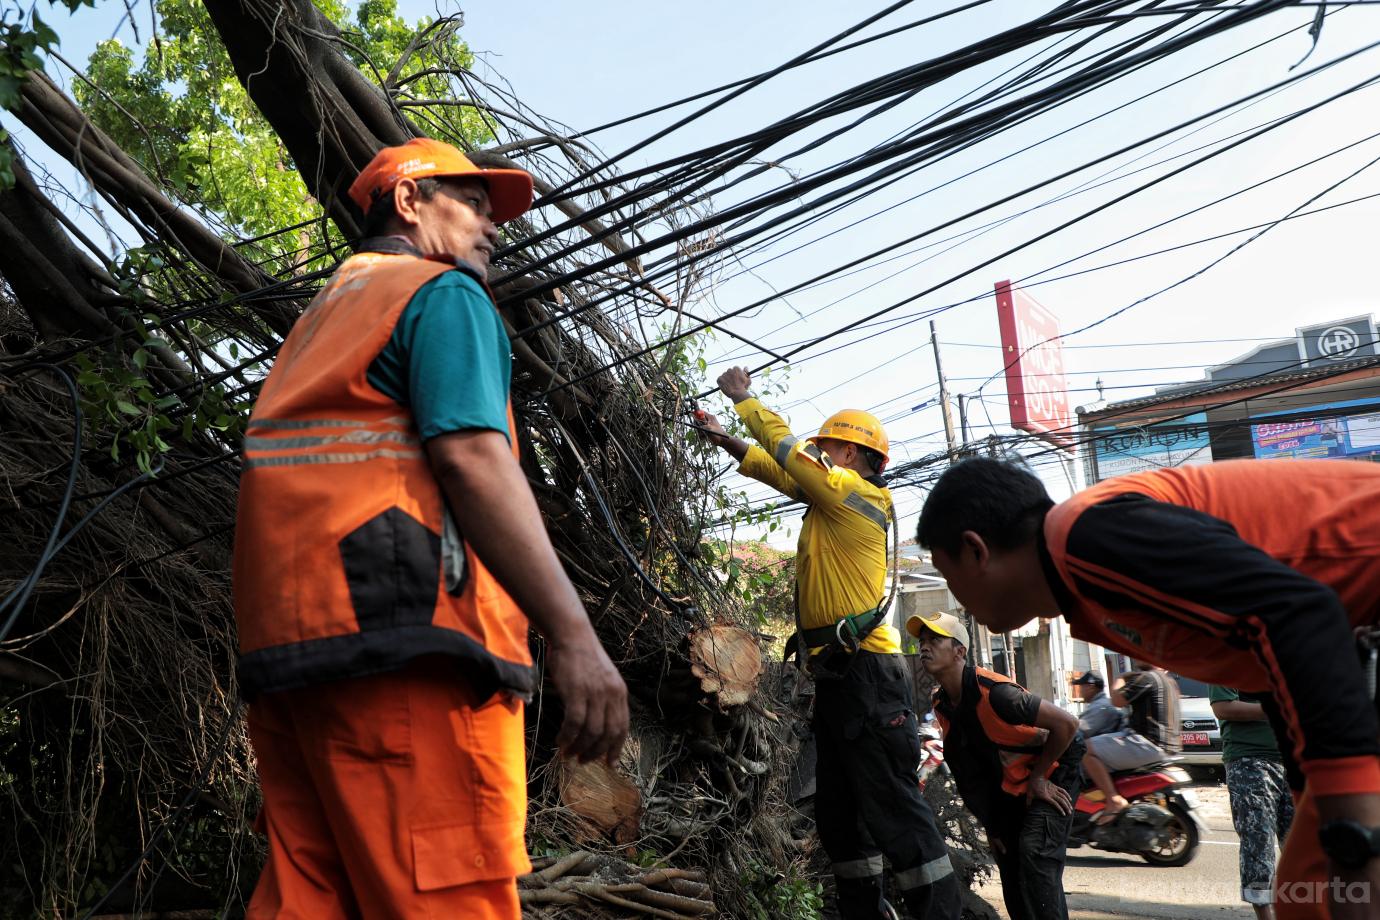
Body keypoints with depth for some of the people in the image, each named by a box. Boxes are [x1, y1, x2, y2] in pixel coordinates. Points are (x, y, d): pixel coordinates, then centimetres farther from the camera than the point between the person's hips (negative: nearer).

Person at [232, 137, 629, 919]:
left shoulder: (319, 321, 29)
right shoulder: (443, 293, 3)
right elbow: (470, 459, -14)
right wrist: (574, 636, -18)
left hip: (290, 645, 9)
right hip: (404, 641, -9)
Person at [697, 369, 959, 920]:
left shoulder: (852, 491, -8)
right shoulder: (833, 498, 18)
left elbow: (785, 445, -5)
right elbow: (779, 470, 28)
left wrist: (742, 397, 8)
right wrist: (728, 442, 24)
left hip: (865, 672, -11)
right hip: (838, 674, 11)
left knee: (893, 808, -11)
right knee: (838, 813, 15)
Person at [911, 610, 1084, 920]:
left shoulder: (993, 691, -30)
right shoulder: (941, 704, -5)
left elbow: (1067, 724, -28)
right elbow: (970, 763, 7)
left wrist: (1038, 777, -18)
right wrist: (991, 825, 7)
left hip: (1053, 774, -8)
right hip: (1010, 785, 8)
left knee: (1035, 852, -23)